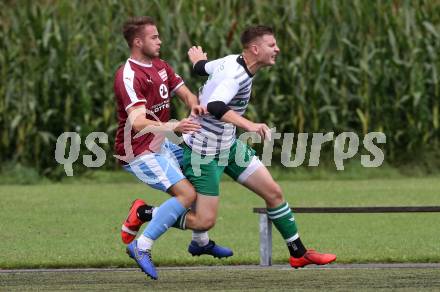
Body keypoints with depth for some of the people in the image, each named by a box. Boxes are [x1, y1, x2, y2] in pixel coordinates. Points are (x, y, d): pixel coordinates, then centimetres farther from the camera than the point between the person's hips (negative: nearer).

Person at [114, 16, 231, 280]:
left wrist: (194, 105, -17)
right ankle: (142, 247, -16)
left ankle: (201, 241, 33)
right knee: (187, 194, -20)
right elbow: (138, 122, -35)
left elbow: (185, 92, 9)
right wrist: (173, 126, -51)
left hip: (160, 145, 10)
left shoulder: (160, 66, 7)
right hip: (139, 152, -10)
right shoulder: (129, 76, -24)